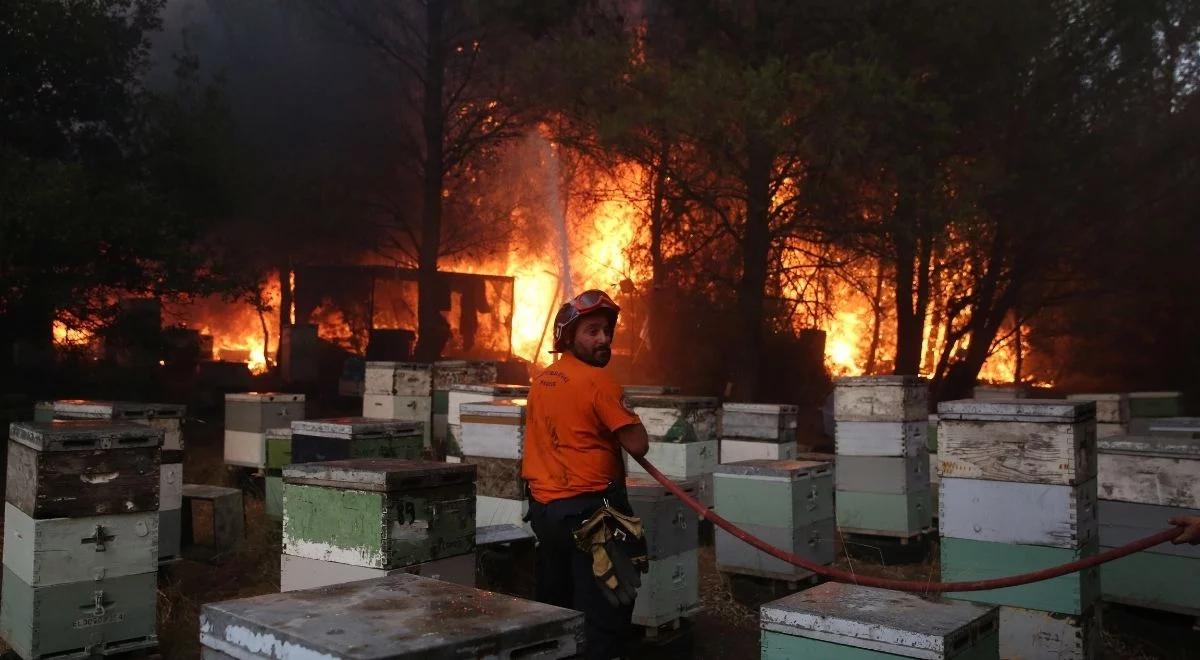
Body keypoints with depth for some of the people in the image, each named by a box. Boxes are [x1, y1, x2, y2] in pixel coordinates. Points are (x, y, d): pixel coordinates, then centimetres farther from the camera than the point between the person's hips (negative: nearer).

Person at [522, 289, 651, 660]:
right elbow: (638, 445, -16)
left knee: (553, 608, 19)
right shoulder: (597, 380, -14)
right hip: (587, 509, -8)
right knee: (604, 613, -1)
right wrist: (628, 415, 1)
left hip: (544, 507, 8)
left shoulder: (542, 380, 9)